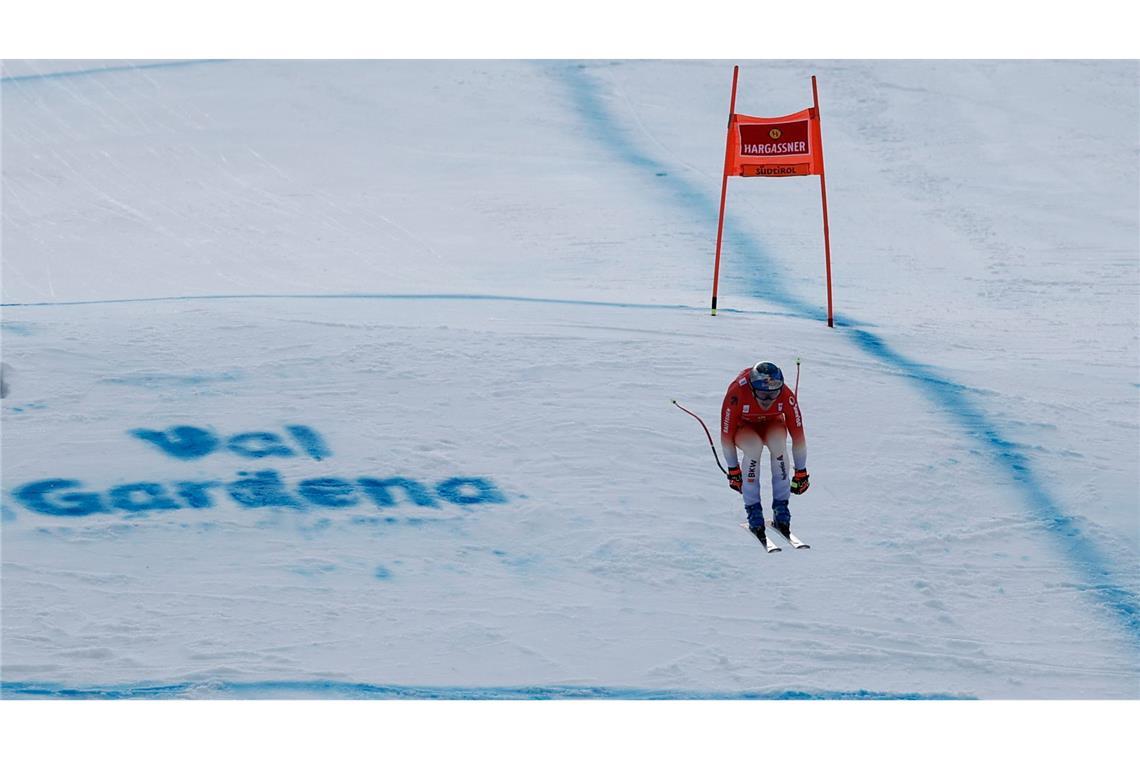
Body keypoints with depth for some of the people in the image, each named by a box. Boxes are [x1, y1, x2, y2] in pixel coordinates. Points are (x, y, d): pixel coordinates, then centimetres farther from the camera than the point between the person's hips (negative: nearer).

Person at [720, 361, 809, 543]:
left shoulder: (786, 396, -32)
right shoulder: (736, 393, -37)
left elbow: (798, 434, -22)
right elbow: (726, 435, -25)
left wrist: (801, 473, -16)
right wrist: (733, 470, -18)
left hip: (771, 424, 1)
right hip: (743, 426, -1)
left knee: (778, 442, -34)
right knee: (754, 446, -35)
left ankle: (781, 507, -23)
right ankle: (753, 509, -24)